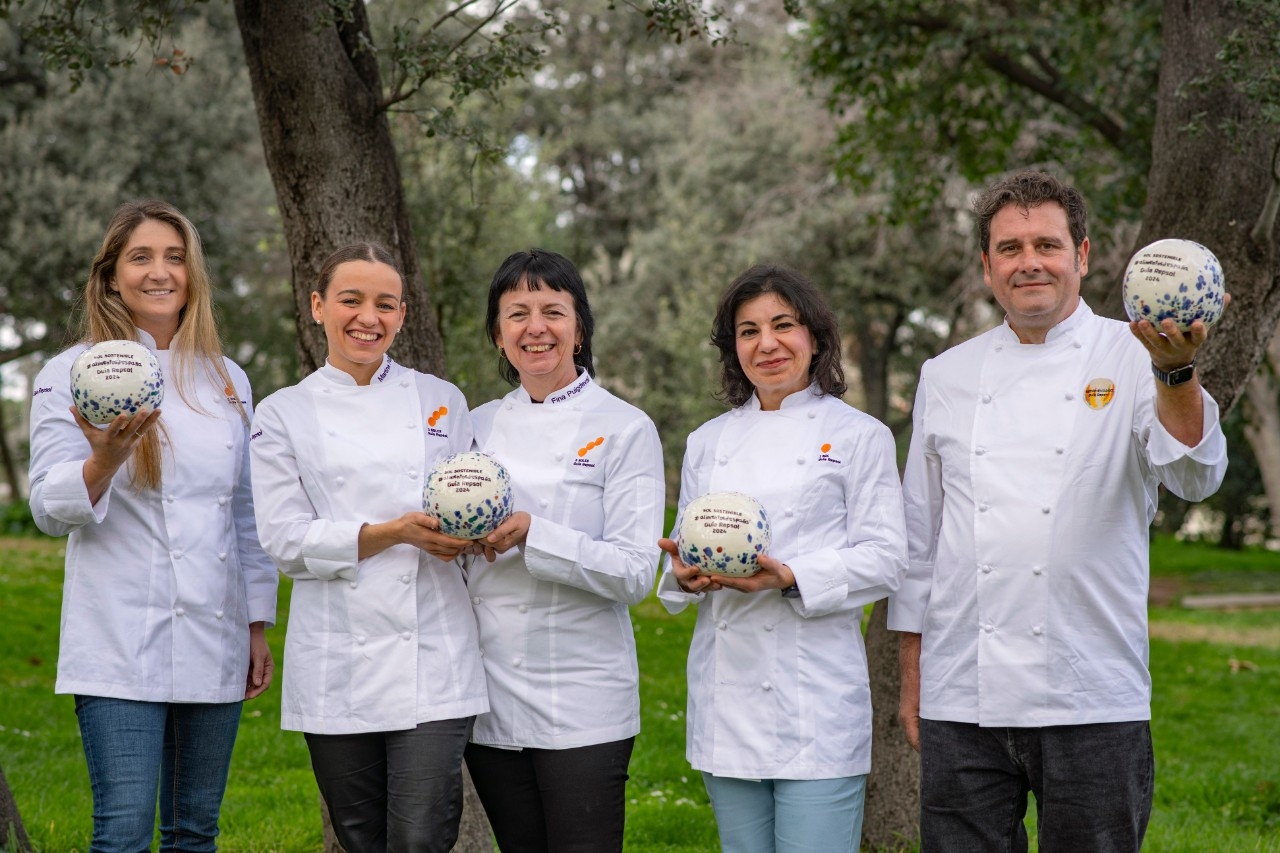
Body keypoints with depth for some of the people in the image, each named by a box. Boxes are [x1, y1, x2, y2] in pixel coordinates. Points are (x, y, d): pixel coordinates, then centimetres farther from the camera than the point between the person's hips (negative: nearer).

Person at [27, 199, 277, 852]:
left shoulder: (227, 380, 13)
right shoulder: (73, 374, 0)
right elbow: (50, 507, -6)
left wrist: (258, 626, 15)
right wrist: (104, 462, -27)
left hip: (214, 641, 5)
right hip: (123, 646, -4)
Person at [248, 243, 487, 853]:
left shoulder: (440, 401, 10)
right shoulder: (284, 414, 6)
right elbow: (287, 539, -4)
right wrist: (393, 534, -16)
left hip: (433, 660, 0)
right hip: (337, 668, 0)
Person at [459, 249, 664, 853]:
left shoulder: (625, 429, -4)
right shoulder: (478, 427, 10)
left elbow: (634, 572, -13)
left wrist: (531, 534, -20)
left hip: (583, 706, -4)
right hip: (491, 700, 5)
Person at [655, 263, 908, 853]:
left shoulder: (858, 435, 1)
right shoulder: (708, 442, 15)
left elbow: (883, 560, -5)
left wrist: (790, 578, -19)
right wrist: (685, 572, -5)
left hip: (816, 692, -4)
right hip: (726, 689, 5)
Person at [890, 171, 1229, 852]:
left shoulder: (1130, 358, 1)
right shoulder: (947, 375, 10)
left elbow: (1194, 475, -17)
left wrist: (1176, 372, -35)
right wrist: (912, 680, 13)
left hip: (1091, 703, -2)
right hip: (962, 700, 3)